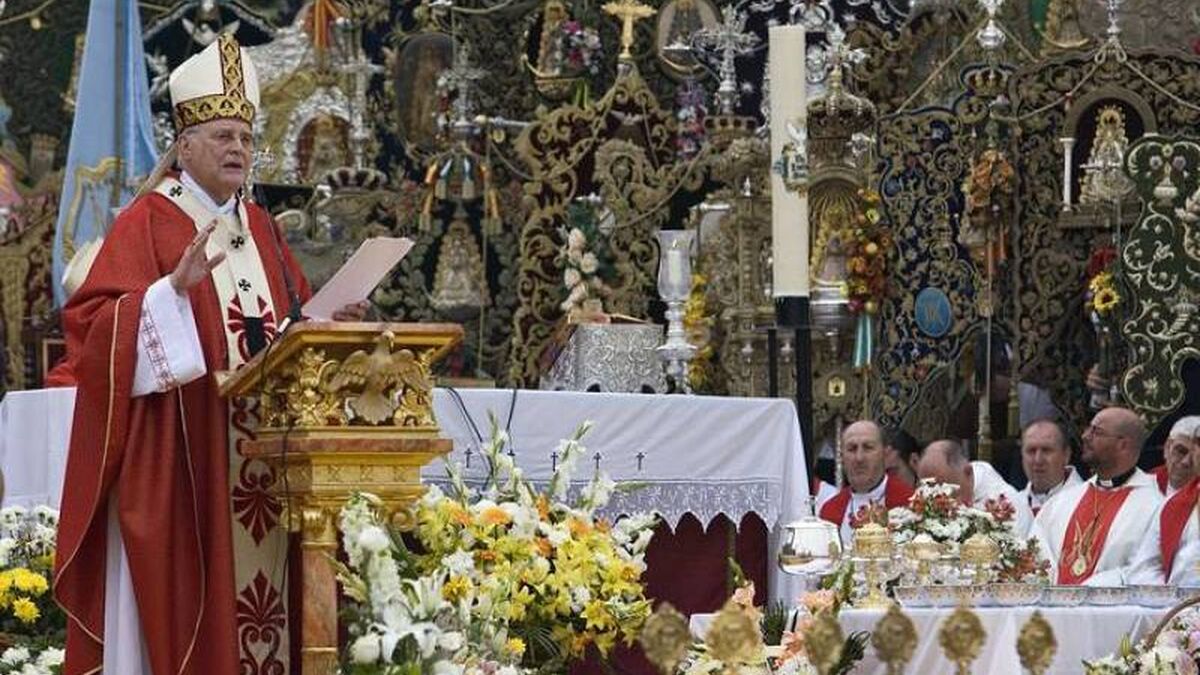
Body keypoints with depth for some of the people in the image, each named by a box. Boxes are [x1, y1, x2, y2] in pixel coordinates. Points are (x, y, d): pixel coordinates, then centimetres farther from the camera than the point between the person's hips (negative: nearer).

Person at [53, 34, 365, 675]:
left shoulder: (258, 226, 16)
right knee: (179, 596, -8)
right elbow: (92, 323, -15)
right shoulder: (146, 222, -5)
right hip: (176, 455, -6)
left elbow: (291, 323, 23)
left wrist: (331, 322, 2)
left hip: (261, 449, 6)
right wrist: (176, 286, -27)